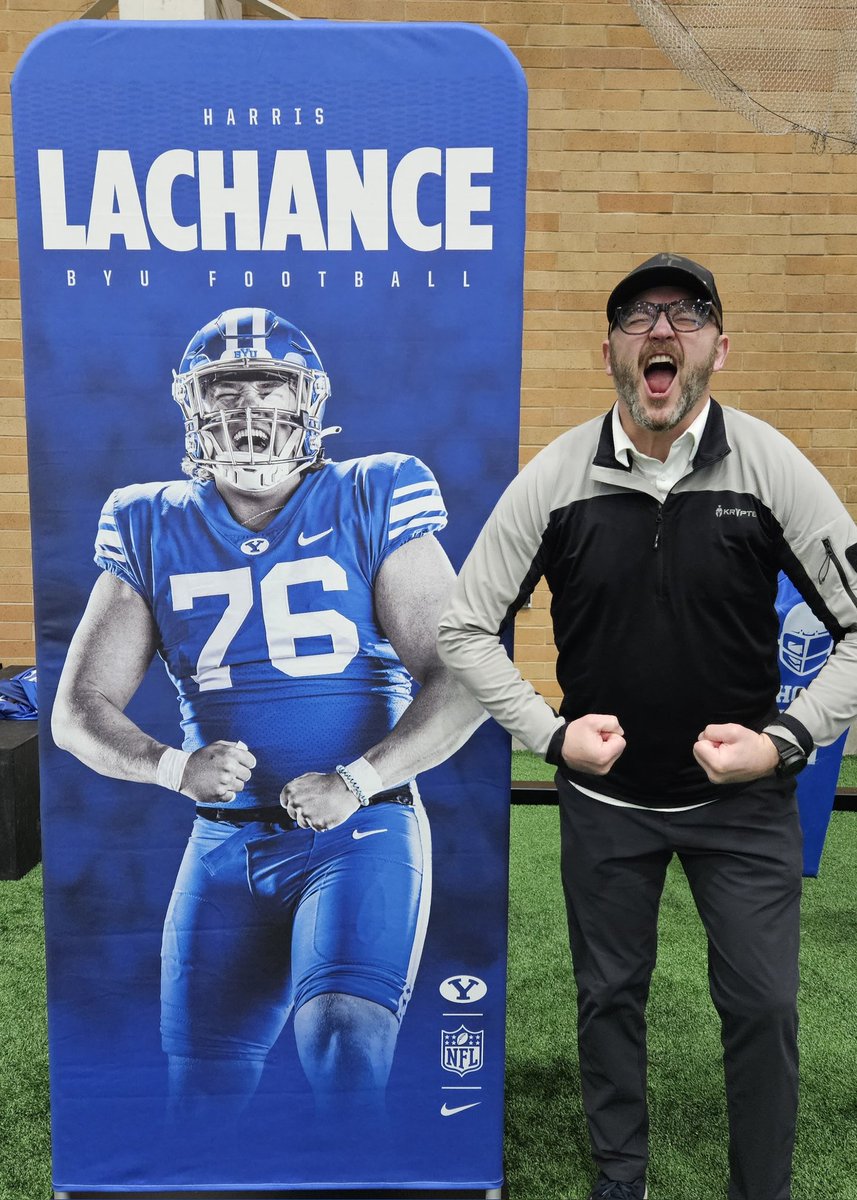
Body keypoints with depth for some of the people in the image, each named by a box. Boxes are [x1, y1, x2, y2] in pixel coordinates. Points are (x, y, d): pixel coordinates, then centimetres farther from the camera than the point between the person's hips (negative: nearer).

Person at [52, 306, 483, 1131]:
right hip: (224, 848, 4)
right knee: (201, 1091, 12)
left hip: (360, 835, -3)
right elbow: (78, 712, 4)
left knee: (343, 1040, -23)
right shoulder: (154, 533, 5)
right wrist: (174, 767, -16)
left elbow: (463, 679, -8)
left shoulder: (371, 508, -3)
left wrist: (356, 780, -20)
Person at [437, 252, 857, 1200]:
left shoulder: (770, 465, -12)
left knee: (763, 1006, 8)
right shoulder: (554, 478, -11)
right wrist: (550, 733, -12)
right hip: (606, 797, 1)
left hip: (744, 798, 0)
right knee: (609, 998, 17)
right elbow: (465, 628, -5)